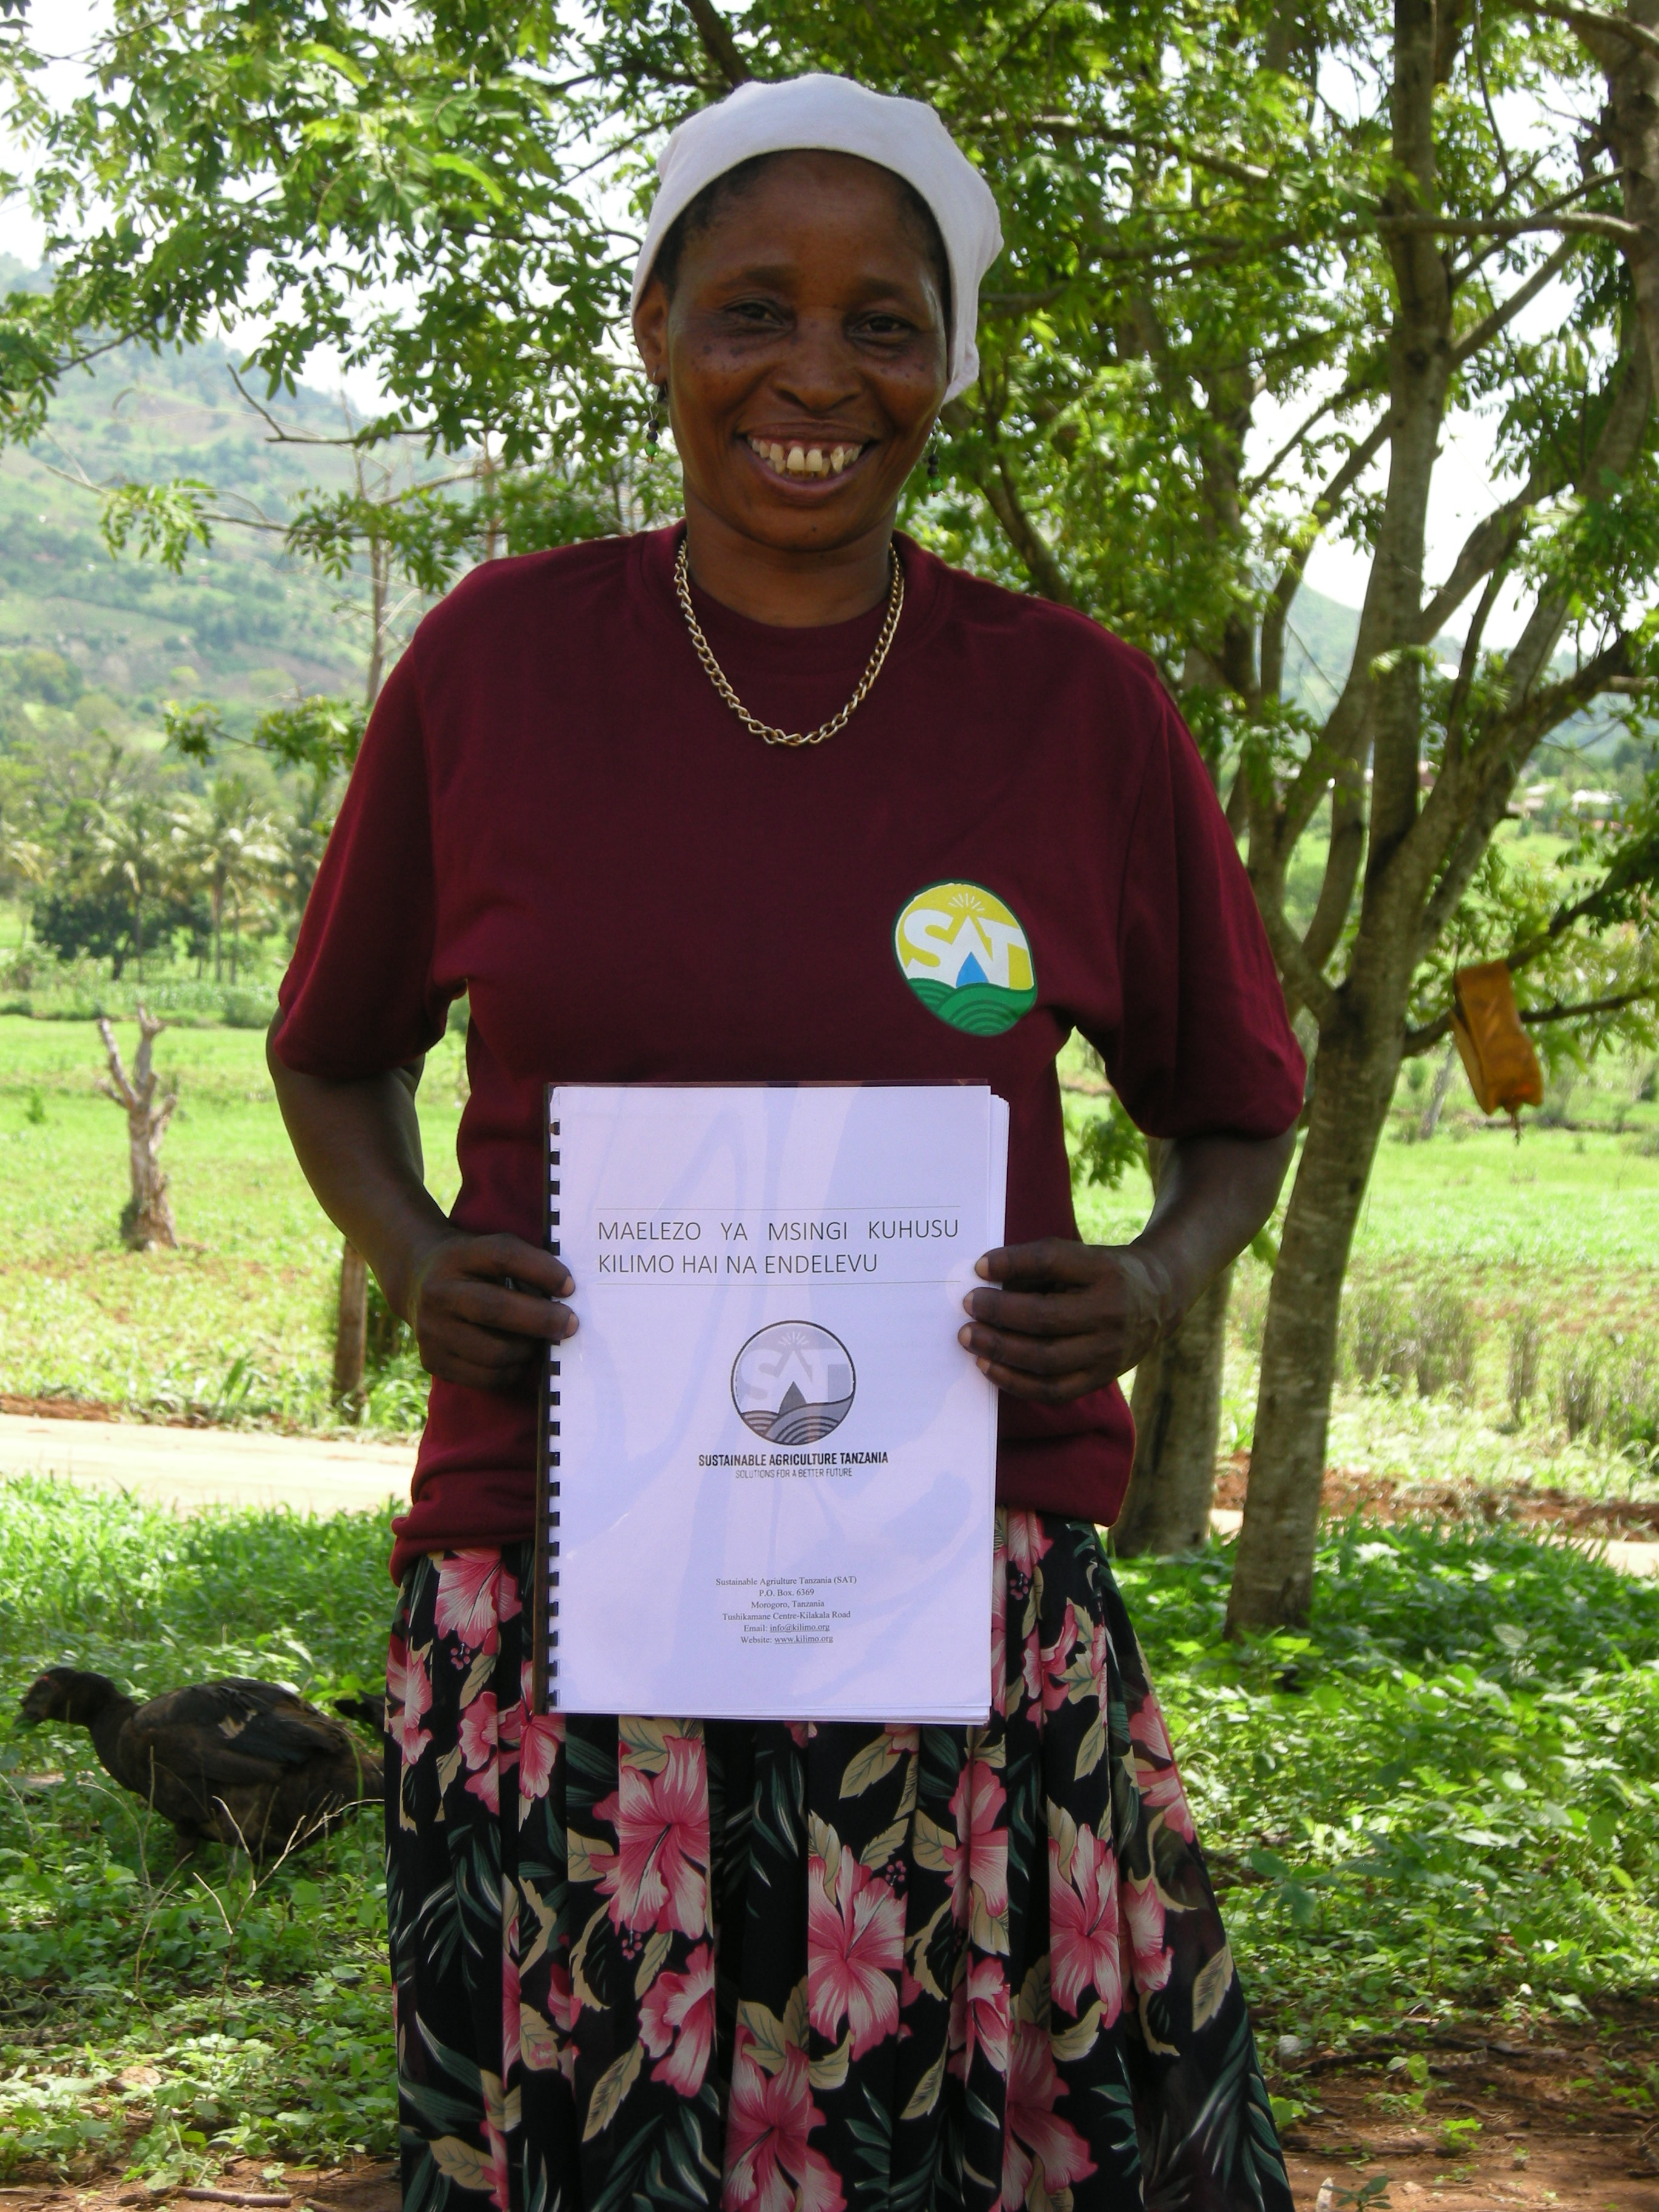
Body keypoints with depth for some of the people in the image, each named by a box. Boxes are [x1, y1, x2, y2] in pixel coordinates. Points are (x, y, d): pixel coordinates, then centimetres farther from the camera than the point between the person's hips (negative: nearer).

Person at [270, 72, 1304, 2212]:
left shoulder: (1083, 711, 3)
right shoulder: (495, 662, 2)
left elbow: (1235, 1112, 15)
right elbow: (334, 1053, 16)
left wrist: (1153, 1287, -6)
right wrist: (412, 1262, -4)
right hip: (553, 1613, 0)